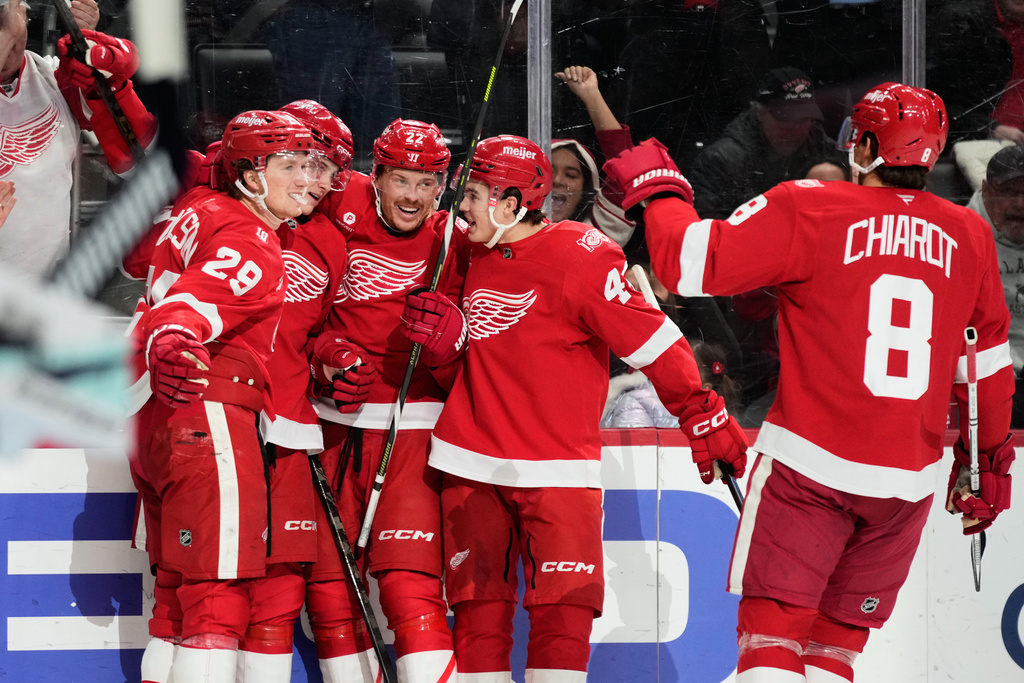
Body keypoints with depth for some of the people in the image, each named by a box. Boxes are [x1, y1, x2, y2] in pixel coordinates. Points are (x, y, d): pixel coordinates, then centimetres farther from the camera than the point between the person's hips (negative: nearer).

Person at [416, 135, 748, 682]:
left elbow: (654, 343, -12)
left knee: (563, 610, -9)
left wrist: (704, 419, -11)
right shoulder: (478, 258, 10)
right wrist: (444, 334, -1)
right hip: (473, 464, 6)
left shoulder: (577, 258, -13)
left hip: (556, 466, -6)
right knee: (478, 607, 5)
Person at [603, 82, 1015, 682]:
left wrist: (655, 186, 8)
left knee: (773, 627, 0)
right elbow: (989, 366, 15)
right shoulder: (970, 235, 7)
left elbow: (693, 264, -10)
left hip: (810, 462, -4)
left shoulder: (808, 210, -7)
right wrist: (989, 464, 27)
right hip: (909, 482, 4)